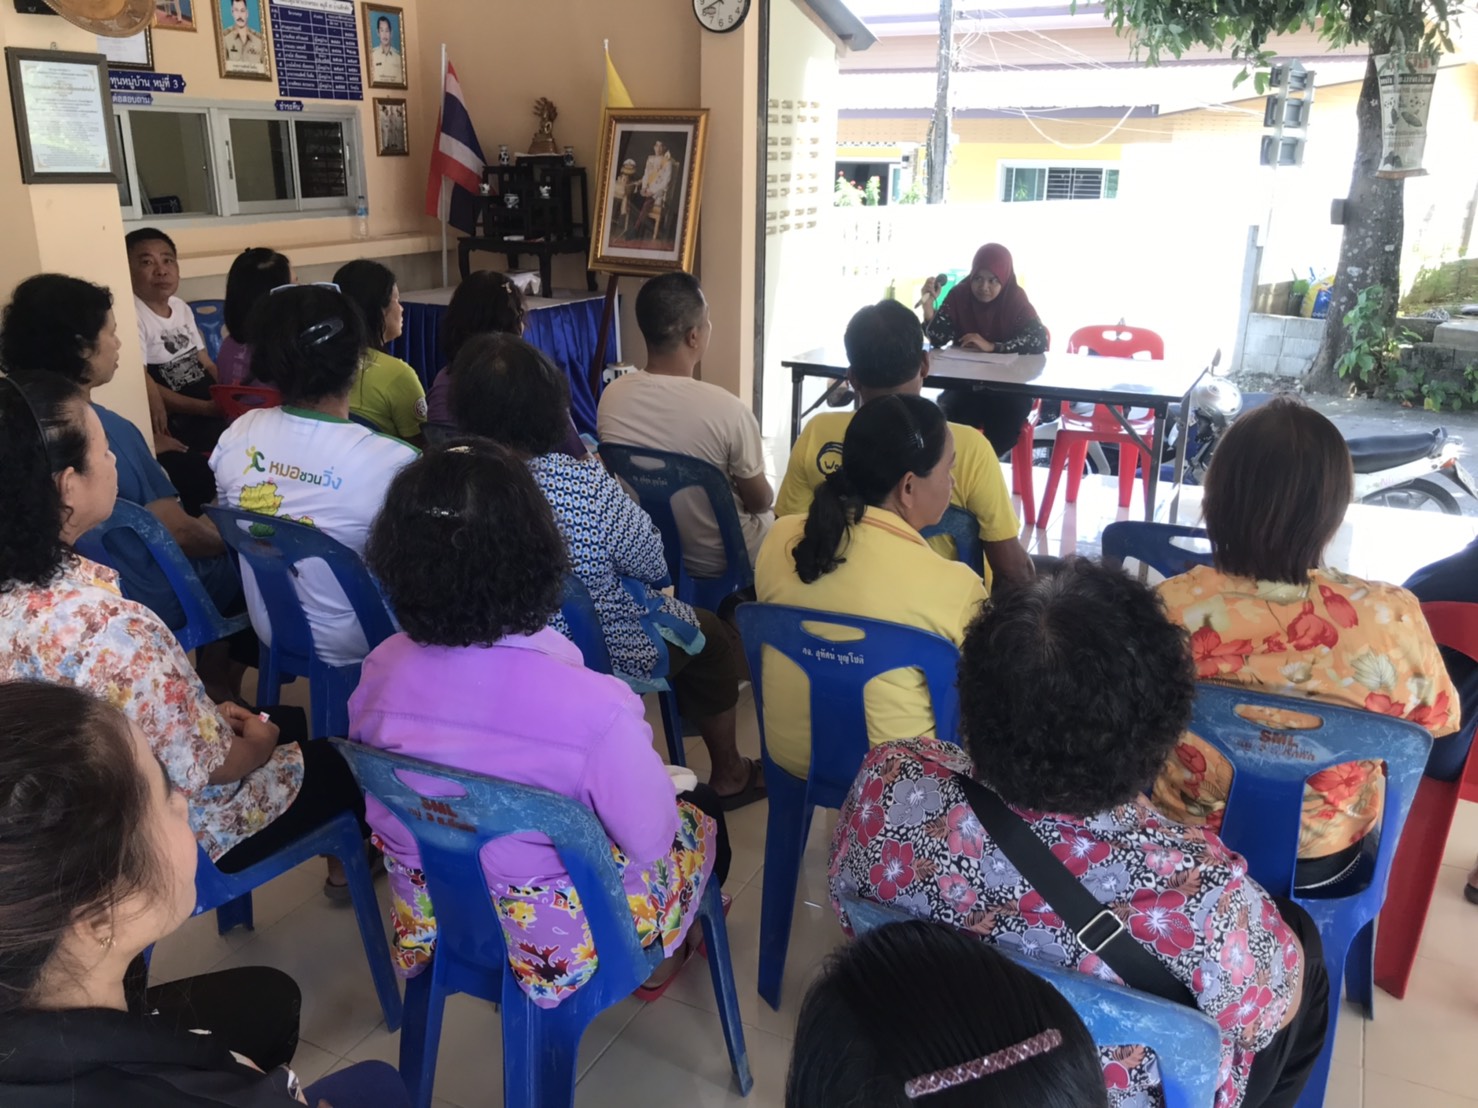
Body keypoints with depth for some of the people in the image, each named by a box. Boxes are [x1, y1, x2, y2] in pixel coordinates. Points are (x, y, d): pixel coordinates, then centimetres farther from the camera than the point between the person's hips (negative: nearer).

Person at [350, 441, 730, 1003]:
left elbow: (380, 793, -1)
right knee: (699, 813, 24)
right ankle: (658, 957, 48)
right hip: (557, 944, -5)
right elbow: (648, 838, -20)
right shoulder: (595, 707, -36)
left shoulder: (381, 670, -19)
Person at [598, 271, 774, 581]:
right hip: (718, 561, -5)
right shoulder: (727, 409, -29)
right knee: (770, 517, 28)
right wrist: (763, 497, 10)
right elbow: (760, 501, -14)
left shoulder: (612, 396, -14)